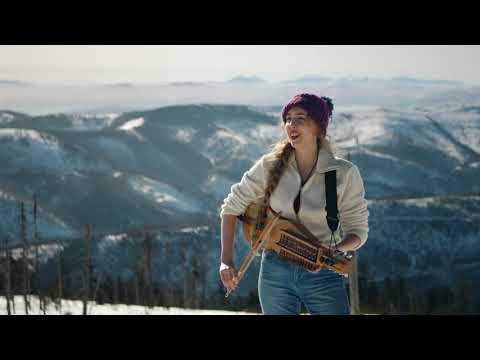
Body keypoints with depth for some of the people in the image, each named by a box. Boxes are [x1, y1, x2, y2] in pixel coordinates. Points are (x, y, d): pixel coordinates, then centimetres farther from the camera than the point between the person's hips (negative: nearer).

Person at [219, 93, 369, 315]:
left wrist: (335, 250, -21)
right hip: (275, 270, 2)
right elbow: (232, 207, 5)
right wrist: (226, 261, -2)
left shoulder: (344, 173, -8)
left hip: (322, 274, -1)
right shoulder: (270, 166, -4)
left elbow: (357, 230, 0)